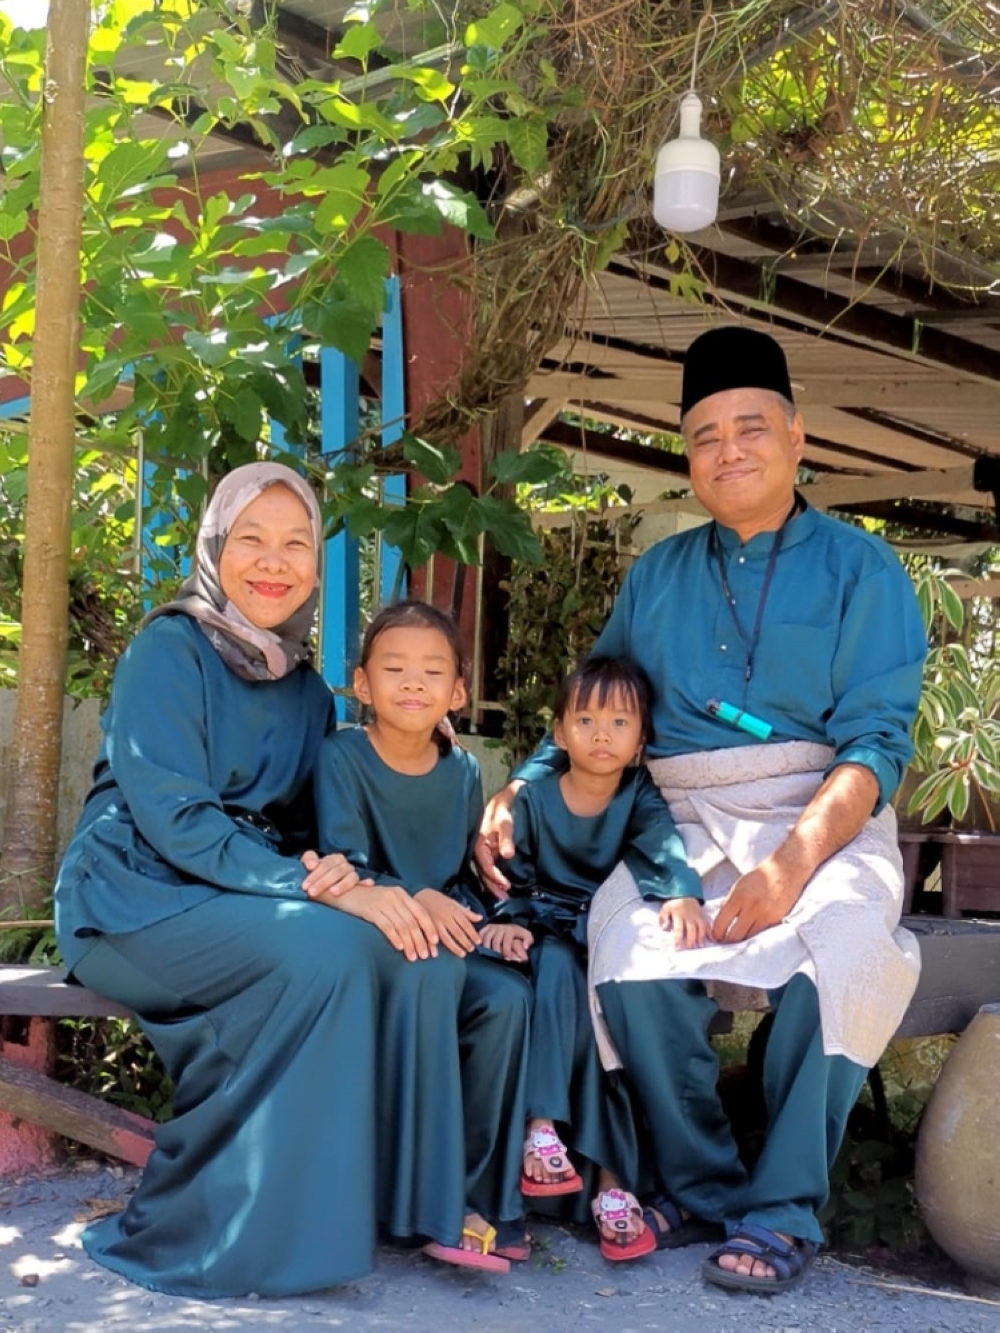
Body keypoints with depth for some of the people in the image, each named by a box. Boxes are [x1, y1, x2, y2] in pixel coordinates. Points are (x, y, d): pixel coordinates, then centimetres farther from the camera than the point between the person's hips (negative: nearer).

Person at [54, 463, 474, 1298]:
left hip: (250, 901, 6)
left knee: (421, 956, -18)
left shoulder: (305, 687, 11)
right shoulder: (169, 649, -9)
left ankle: (395, 1199, -8)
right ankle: (196, 1233, -21)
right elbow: (171, 815, -19)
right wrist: (309, 887, -27)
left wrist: (332, 874, -13)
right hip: (137, 899, -6)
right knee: (323, 948, -32)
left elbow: (304, 824, 12)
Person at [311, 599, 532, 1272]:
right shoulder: (342, 758, -9)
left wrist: (481, 922, -1)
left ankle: (486, 1196, -11)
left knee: (506, 995, -23)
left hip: (441, 946, 5)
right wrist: (412, 901, -33)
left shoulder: (463, 771, 8)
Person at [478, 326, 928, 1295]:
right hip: (680, 823, 3)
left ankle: (782, 1211, -17)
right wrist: (513, 800, -1)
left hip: (826, 817, -2)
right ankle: (702, 1188, -8)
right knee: (628, 948, -28)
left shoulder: (860, 570, 4)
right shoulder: (655, 578, 17)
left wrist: (794, 859, -23)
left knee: (837, 944, -34)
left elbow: (876, 737, -7)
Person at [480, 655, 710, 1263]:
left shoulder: (640, 796, 3)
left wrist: (683, 894, -39)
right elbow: (514, 877, 5)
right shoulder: (534, 798, 5)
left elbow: (662, 845, -18)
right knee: (560, 970, -33)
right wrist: (507, 920, -18)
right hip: (550, 933, 0)